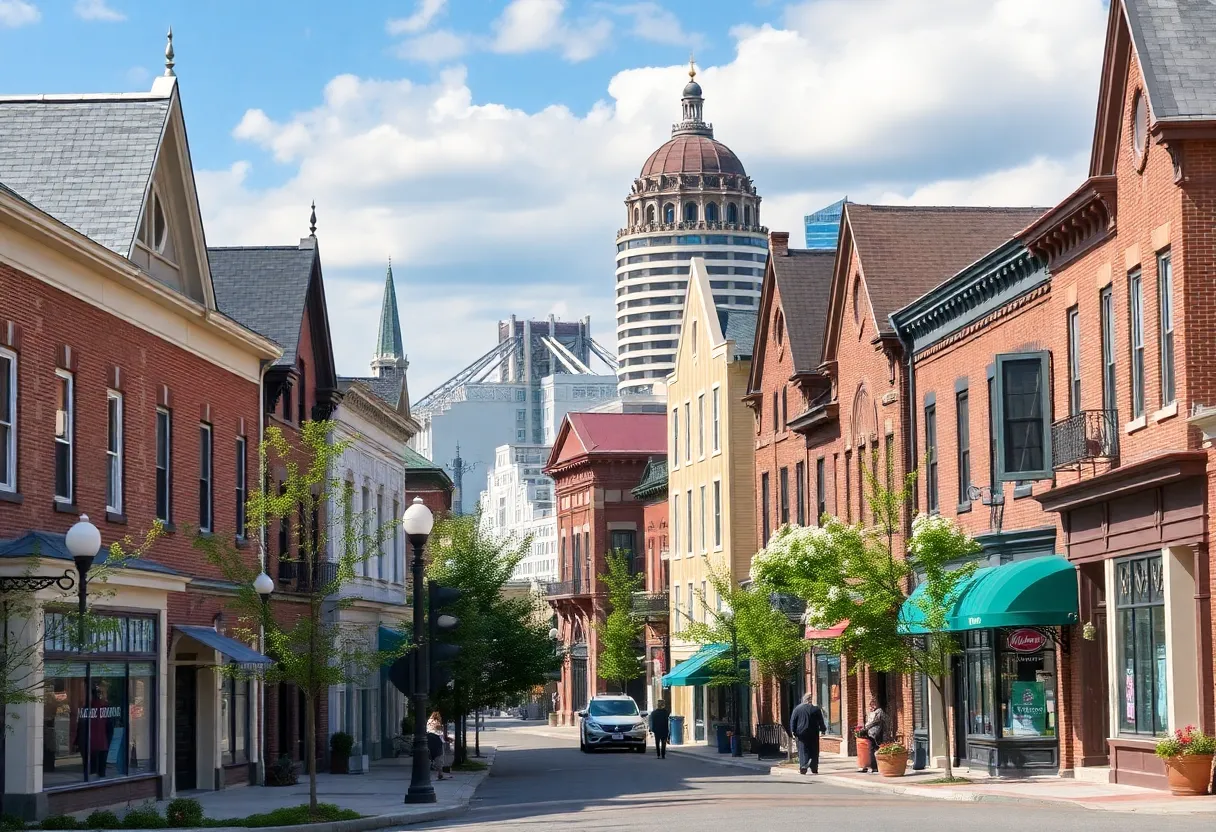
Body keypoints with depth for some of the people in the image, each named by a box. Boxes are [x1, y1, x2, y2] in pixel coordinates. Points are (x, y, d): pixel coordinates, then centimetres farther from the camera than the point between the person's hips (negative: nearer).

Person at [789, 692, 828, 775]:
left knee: (803, 750, 1)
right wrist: (823, 730, 18)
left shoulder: (797, 709, 1)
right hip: (813, 734, 0)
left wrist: (793, 732, -1)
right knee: (814, 751, 8)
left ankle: (803, 767, -15)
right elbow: (821, 722, 5)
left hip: (802, 733, 0)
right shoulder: (816, 709, 0)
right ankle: (814, 769, 7)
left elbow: (792, 721, -2)